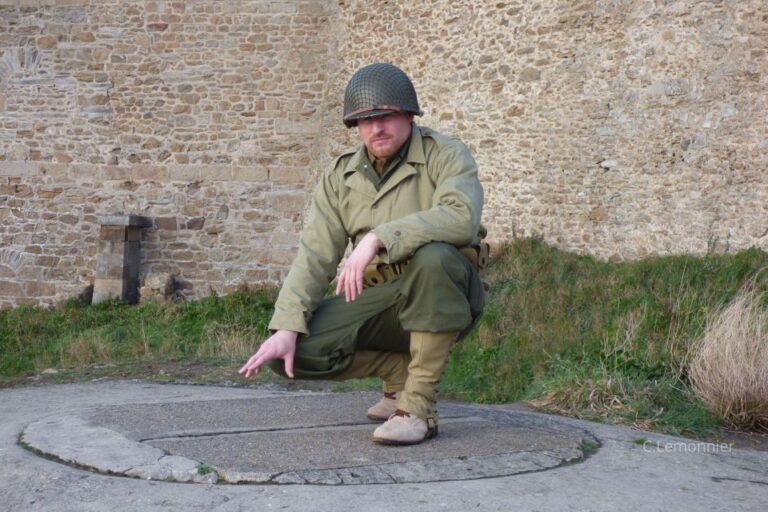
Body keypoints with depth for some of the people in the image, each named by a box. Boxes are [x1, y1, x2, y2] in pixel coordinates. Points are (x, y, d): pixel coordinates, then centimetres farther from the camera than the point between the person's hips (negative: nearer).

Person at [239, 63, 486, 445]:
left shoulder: (445, 155, -7)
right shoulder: (340, 177, 6)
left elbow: (462, 216, -29)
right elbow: (315, 255, -3)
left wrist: (379, 238, -36)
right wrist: (286, 326, -17)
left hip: (443, 300, -4)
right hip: (377, 300, 4)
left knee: (433, 254, -38)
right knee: (293, 352, -16)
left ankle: (419, 406, -27)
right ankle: (403, 369, 5)